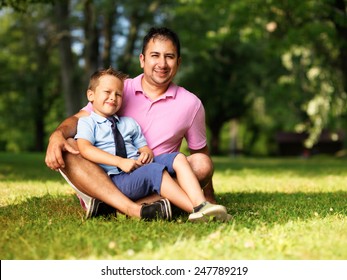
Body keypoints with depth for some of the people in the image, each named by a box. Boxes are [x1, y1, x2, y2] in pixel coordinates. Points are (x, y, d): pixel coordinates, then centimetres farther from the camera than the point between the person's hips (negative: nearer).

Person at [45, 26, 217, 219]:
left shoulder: (191, 104, 6)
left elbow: (200, 152, 16)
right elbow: (79, 119, -3)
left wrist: (209, 198, 12)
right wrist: (57, 135, -26)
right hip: (105, 183, 0)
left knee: (201, 164, -24)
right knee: (65, 150, -24)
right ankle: (133, 210, -43)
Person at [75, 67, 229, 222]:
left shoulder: (129, 123, 28)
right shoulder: (86, 122, 7)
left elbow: (144, 148, 26)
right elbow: (85, 149, -11)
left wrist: (147, 154, -3)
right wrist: (120, 162, -21)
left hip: (140, 168, 7)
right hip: (115, 178, -7)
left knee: (178, 158, -13)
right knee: (154, 170, -32)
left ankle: (200, 203, -34)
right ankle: (195, 210, -41)